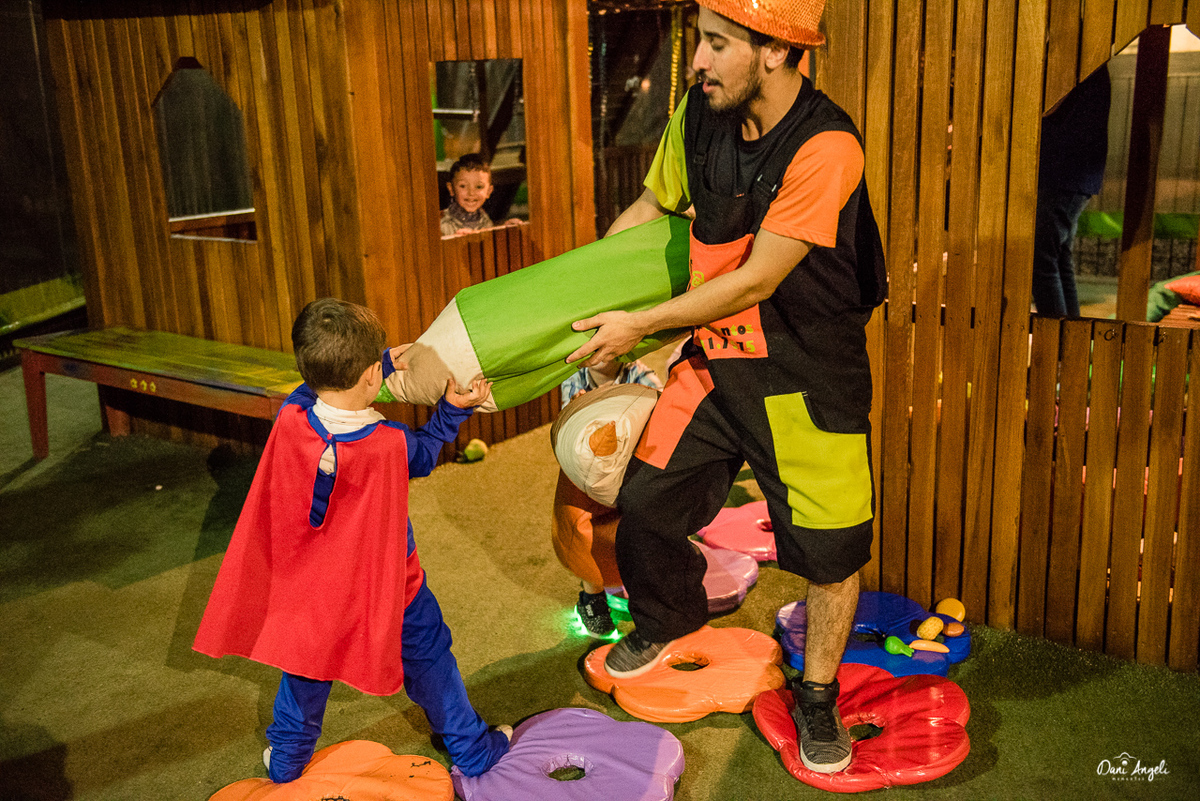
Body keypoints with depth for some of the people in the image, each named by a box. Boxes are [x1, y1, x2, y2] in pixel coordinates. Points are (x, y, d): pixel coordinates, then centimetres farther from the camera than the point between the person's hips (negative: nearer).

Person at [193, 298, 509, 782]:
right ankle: (472, 752, 34)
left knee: (305, 673, 24)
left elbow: (324, 390, 1)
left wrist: (384, 363, 7)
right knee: (429, 660, 18)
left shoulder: (290, 420, -22)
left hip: (309, 583, 3)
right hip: (385, 582, -2)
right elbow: (423, 456, -5)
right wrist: (454, 408, -4)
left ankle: (286, 764, 43)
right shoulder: (390, 444, -29)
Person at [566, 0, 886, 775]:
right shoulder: (697, 117, -5)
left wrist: (639, 324, -15)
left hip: (807, 376, -5)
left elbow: (756, 280, -22)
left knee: (832, 548, 2)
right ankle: (668, 619, 40)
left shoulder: (826, 147, -24)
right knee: (644, 503, 8)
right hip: (714, 360, 5)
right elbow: (652, 206, 13)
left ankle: (817, 695, 28)